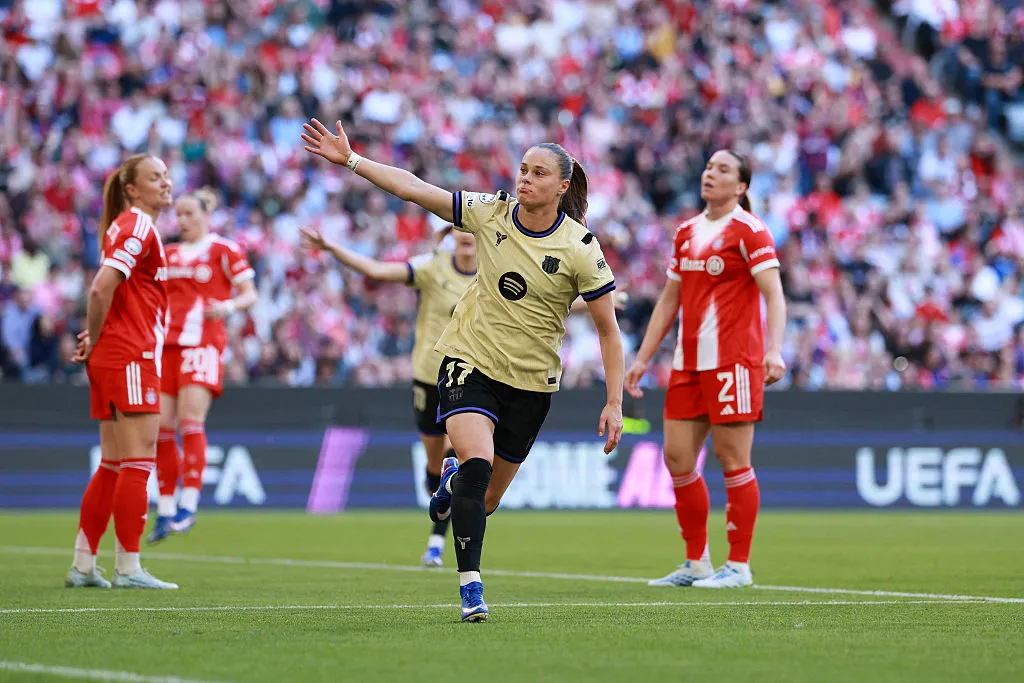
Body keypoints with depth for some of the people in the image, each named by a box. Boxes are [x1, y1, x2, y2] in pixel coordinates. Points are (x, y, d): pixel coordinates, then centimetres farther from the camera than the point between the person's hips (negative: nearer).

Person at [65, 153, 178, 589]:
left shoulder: (128, 227, 18)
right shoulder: (138, 227, -12)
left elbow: (104, 292, 20)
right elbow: (100, 289, -21)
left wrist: (94, 341, 7)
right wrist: (96, 340, -9)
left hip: (113, 358, 10)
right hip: (131, 357, -10)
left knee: (113, 466, 11)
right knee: (138, 460, -7)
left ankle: (83, 566, 13)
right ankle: (128, 569, -6)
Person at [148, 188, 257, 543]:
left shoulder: (224, 250, 2)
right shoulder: (168, 254, 18)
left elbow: (250, 294, -1)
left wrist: (229, 305, -20)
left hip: (203, 344, -5)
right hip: (167, 342, 5)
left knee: (191, 419, -16)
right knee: (161, 426, -1)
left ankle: (188, 504, -13)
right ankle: (165, 510, 5)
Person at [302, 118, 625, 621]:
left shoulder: (579, 248, -10)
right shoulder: (490, 214, -5)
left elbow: (608, 329, -4)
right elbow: (412, 188, -4)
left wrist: (614, 404, -8)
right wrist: (349, 159, -11)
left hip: (531, 381, 0)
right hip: (470, 362, 0)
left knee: (485, 501, 10)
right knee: (478, 462, -26)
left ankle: (455, 480, 48)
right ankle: (470, 589, -24)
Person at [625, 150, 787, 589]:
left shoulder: (749, 230, -5)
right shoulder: (686, 233, 16)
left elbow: (773, 294, -13)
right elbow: (669, 300, 22)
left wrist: (774, 351, -26)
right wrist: (643, 358, 20)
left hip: (733, 362, -7)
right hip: (688, 363, 7)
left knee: (733, 461, -5)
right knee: (677, 457, 4)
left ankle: (739, 566, 1)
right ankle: (696, 563, 14)